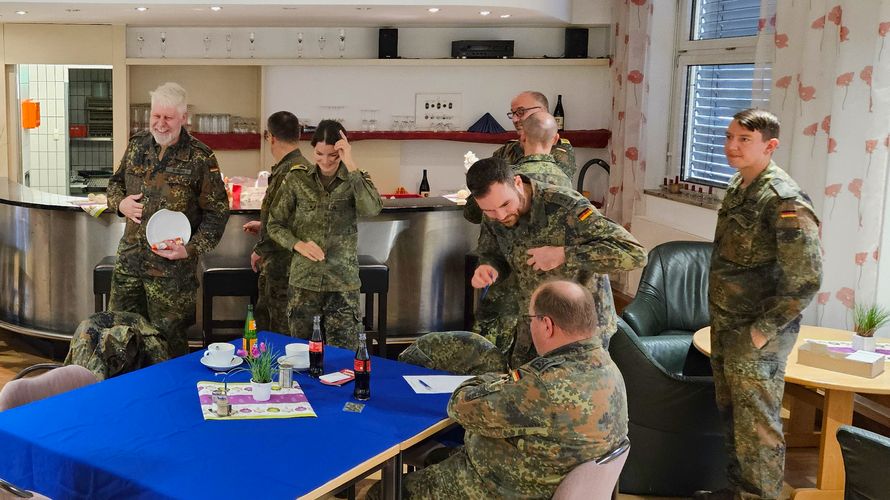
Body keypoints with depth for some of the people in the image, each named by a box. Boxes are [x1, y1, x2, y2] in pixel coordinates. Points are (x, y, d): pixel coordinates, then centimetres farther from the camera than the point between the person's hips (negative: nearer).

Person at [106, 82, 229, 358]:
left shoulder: (200, 158, -9)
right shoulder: (137, 144, 6)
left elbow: (217, 212, -6)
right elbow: (116, 182, 21)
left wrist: (191, 249, -17)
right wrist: (120, 203, -2)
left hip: (172, 265, -5)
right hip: (129, 259, 5)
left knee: (168, 336, 4)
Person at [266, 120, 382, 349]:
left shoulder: (355, 180, -1)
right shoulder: (297, 178, 1)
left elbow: (371, 209, -23)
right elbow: (275, 224, 6)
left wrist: (350, 165, -23)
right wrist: (298, 244, -13)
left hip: (343, 283, -1)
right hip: (303, 280, 1)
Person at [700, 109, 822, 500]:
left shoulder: (784, 199, -20)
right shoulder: (738, 185, 8)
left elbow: (806, 279, -22)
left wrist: (763, 329, -19)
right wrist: (720, 318, 15)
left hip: (757, 335, -9)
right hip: (725, 326, 9)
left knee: (756, 425, 3)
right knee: (731, 413, 20)